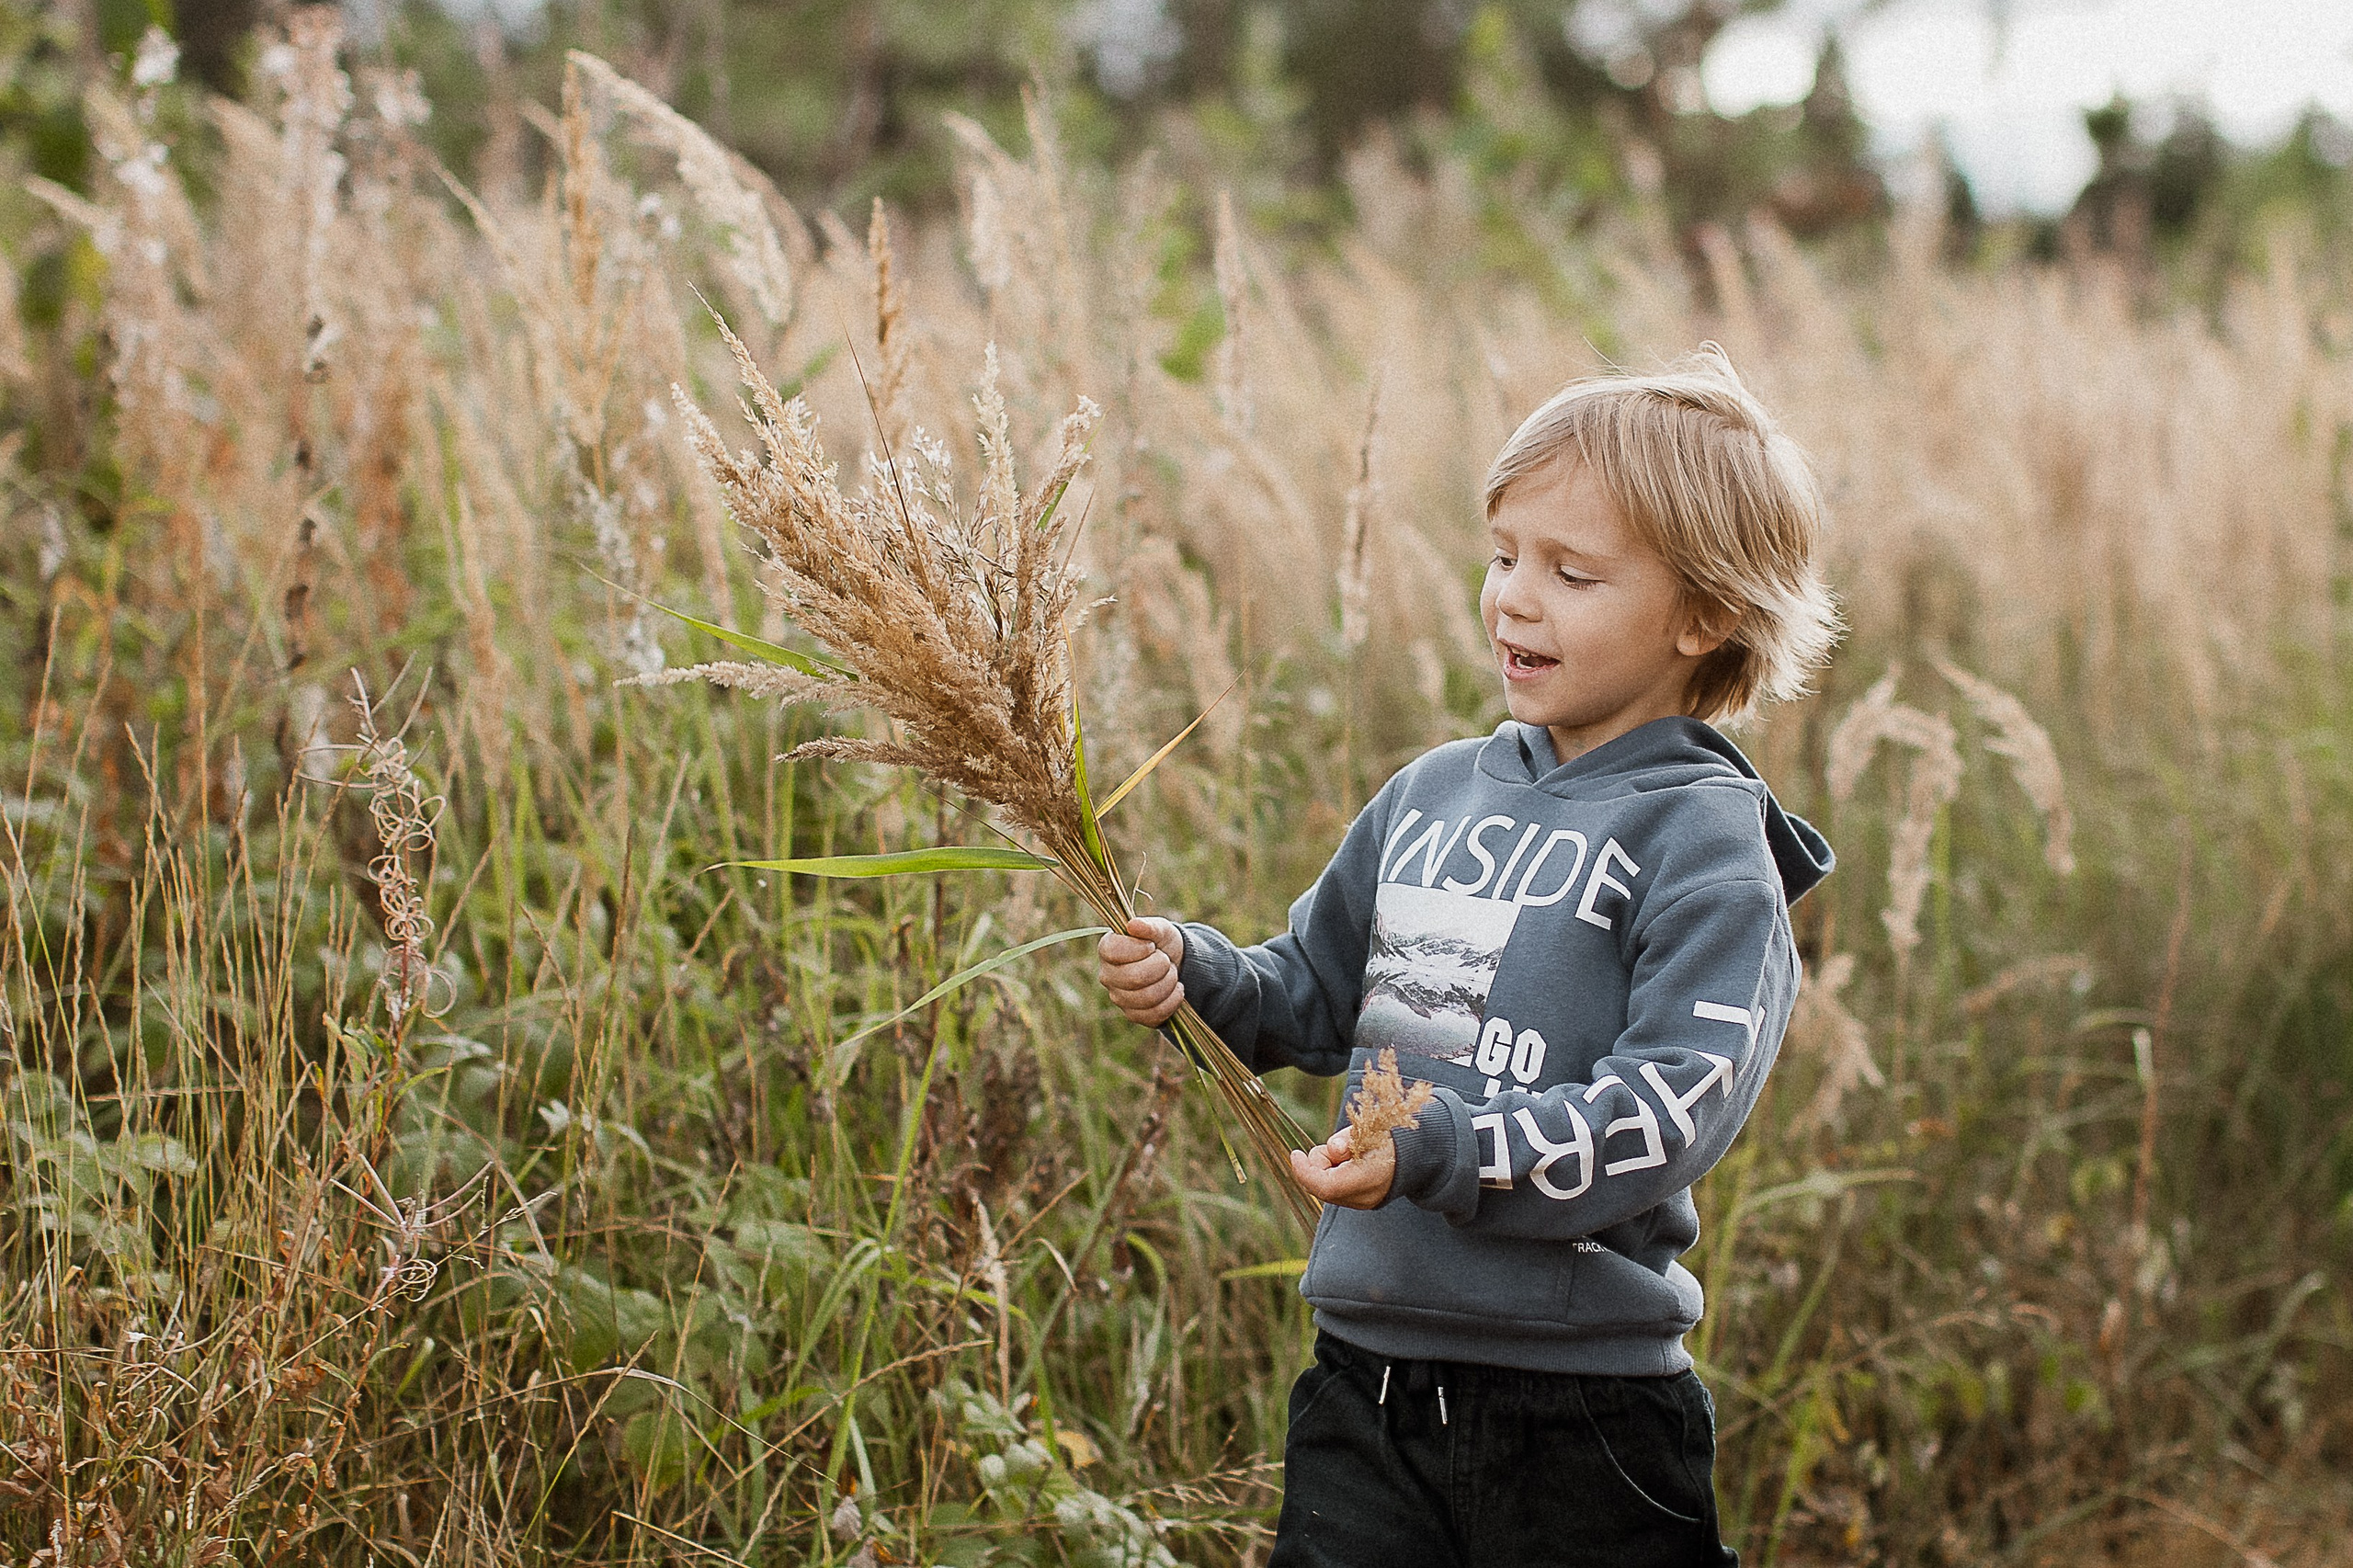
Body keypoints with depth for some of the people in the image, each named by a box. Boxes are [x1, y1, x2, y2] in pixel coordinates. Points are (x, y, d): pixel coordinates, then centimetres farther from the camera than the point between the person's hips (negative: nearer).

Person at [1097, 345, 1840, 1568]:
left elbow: (1669, 1108, -19)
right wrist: (1194, 975, 0)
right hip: (1365, 1372, 5)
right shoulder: (1431, 797, 10)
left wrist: (1434, 1154, -28)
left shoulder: (1704, 845, -10)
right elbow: (1315, 996, 20)